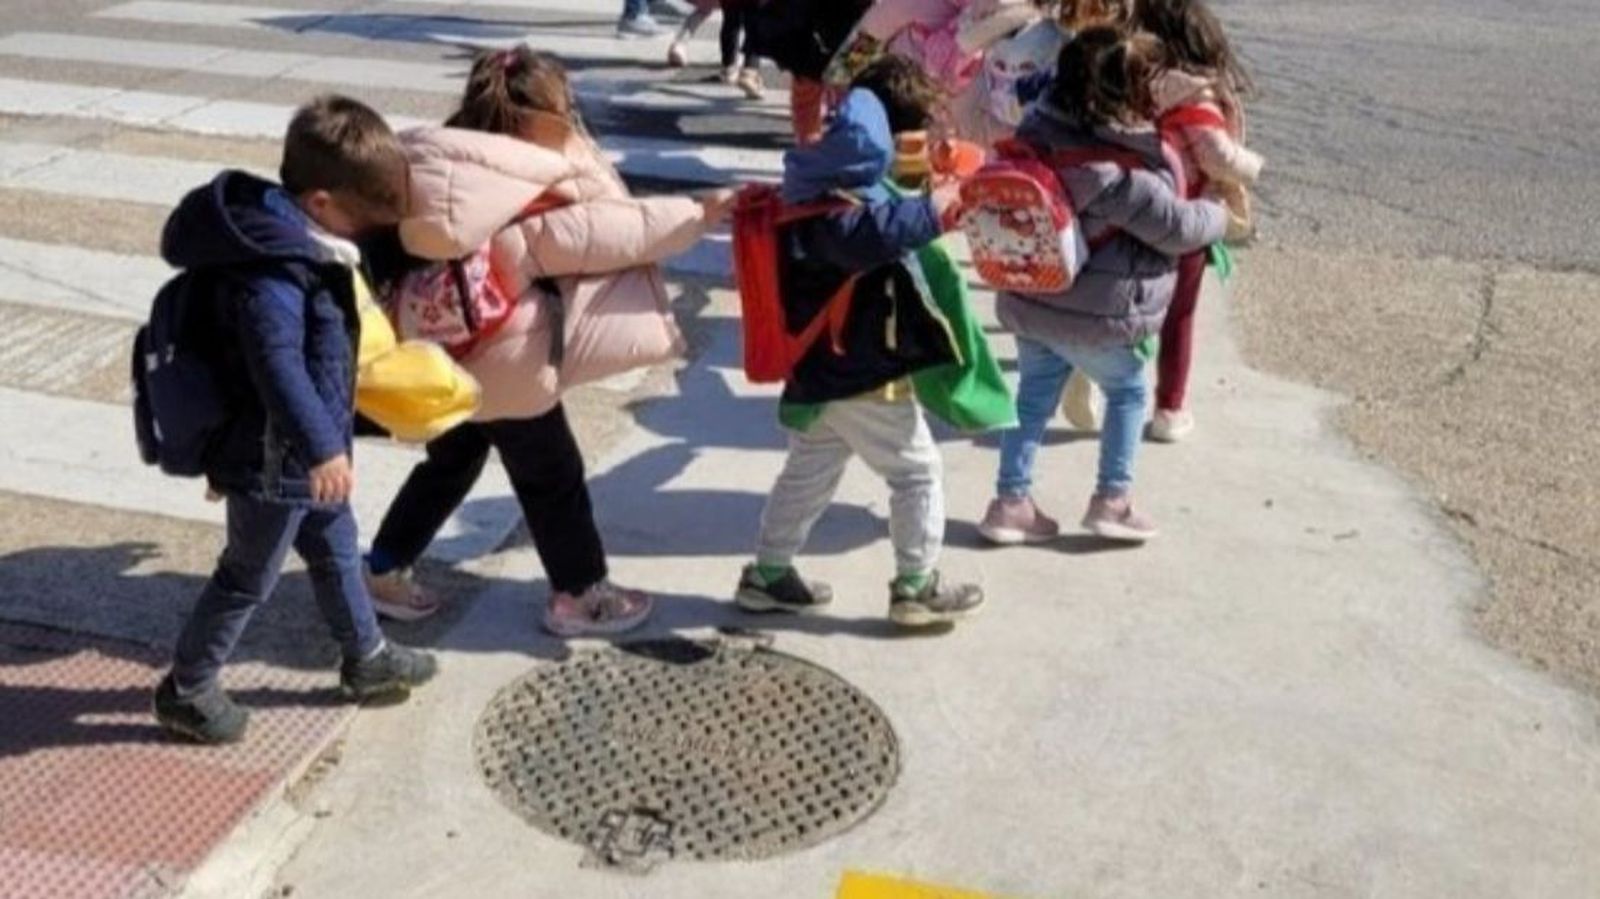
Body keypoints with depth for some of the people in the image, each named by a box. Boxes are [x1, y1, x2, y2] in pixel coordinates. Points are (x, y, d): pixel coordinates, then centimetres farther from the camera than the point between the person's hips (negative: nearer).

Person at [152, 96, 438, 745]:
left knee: (337, 550, 23)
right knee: (249, 578, 6)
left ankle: (366, 659, 41)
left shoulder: (295, 236, 3)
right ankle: (185, 690, 24)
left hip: (301, 450, 10)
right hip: (274, 457, -10)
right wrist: (321, 448, -45)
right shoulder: (271, 271, -29)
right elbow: (278, 365, -39)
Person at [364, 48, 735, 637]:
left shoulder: (461, 173, -1)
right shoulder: (518, 201, -27)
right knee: (552, 477, 10)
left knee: (452, 461, 26)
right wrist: (696, 214, -20)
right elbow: (601, 233, -26)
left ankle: (383, 569, 35)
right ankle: (579, 596, 27)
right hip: (503, 365, -8)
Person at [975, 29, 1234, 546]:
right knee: (1128, 393, 17)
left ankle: (1012, 502, 21)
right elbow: (1176, 227, -14)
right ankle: (1112, 501, 22)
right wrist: (1219, 216, 8)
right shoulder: (1124, 172, -25)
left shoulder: (1040, 128, -4)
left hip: (1027, 300, 6)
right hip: (1094, 316, -6)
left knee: (1035, 396, 18)